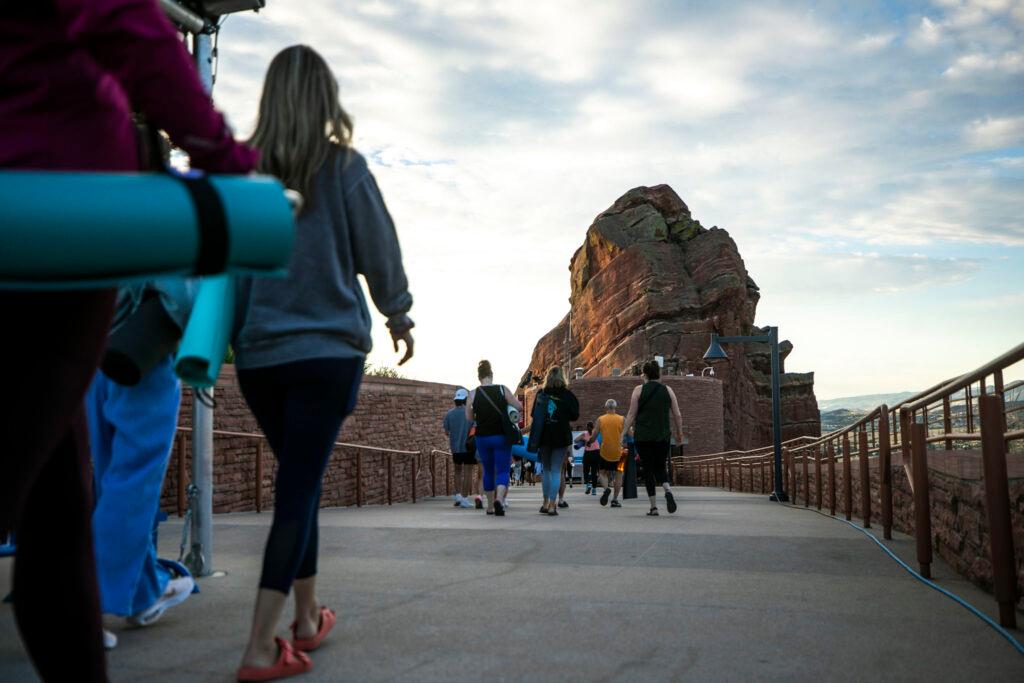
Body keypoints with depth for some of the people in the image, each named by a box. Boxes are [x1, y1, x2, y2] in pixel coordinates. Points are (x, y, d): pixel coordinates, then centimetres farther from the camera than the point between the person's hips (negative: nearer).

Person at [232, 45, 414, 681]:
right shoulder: (345, 167, -3)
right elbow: (380, 251, 1)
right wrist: (399, 314, 15)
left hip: (258, 353, 4)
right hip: (328, 349, -4)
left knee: (298, 483, 17)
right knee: (300, 489, -3)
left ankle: (308, 616, 28)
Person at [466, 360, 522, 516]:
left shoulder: (473, 394, -4)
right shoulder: (502, 389, -6)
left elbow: (469, 417, 1)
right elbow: (519, 407, -4)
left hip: (483, 438, 2)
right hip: (502, 437, -2)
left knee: (488, 471, 16)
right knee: (503, 470, 0)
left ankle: (490, 506, 24)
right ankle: (499, 499, -25)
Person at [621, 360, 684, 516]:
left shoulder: (639, 390, -1)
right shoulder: (668, 390, 6)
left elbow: (632, 415, -3)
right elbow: (677, 415, 6)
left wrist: (624, 433, 3)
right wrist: (679, 433, 18)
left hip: (643, 437, -2)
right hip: (663, 436, 2)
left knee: (648, 469, 6)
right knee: (659, 467, 16)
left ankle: (654, 507, 2)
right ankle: (668, 491, -14)